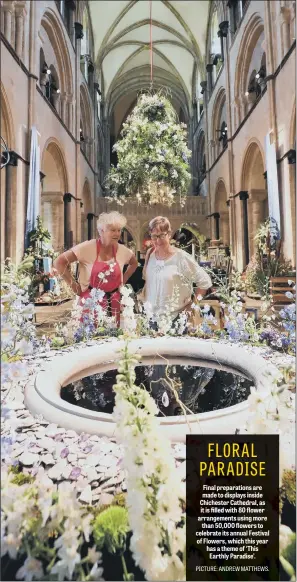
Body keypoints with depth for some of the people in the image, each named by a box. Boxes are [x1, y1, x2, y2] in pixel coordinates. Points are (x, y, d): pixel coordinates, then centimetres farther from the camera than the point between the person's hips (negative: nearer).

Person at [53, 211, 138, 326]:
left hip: (113, 304, 4)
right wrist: (74, 286, -11)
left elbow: (134, 263, 23)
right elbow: (59, 262, -13)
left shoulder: (122, 250, 1)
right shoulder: (87, 247, -13)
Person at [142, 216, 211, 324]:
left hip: (175, 318, -5)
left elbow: (205, 282, -10)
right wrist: (144, 304, 11)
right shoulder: (150, 254, 2)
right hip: (150, 317, 5)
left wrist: (191, 306, -8)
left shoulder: (181, 257, -14)